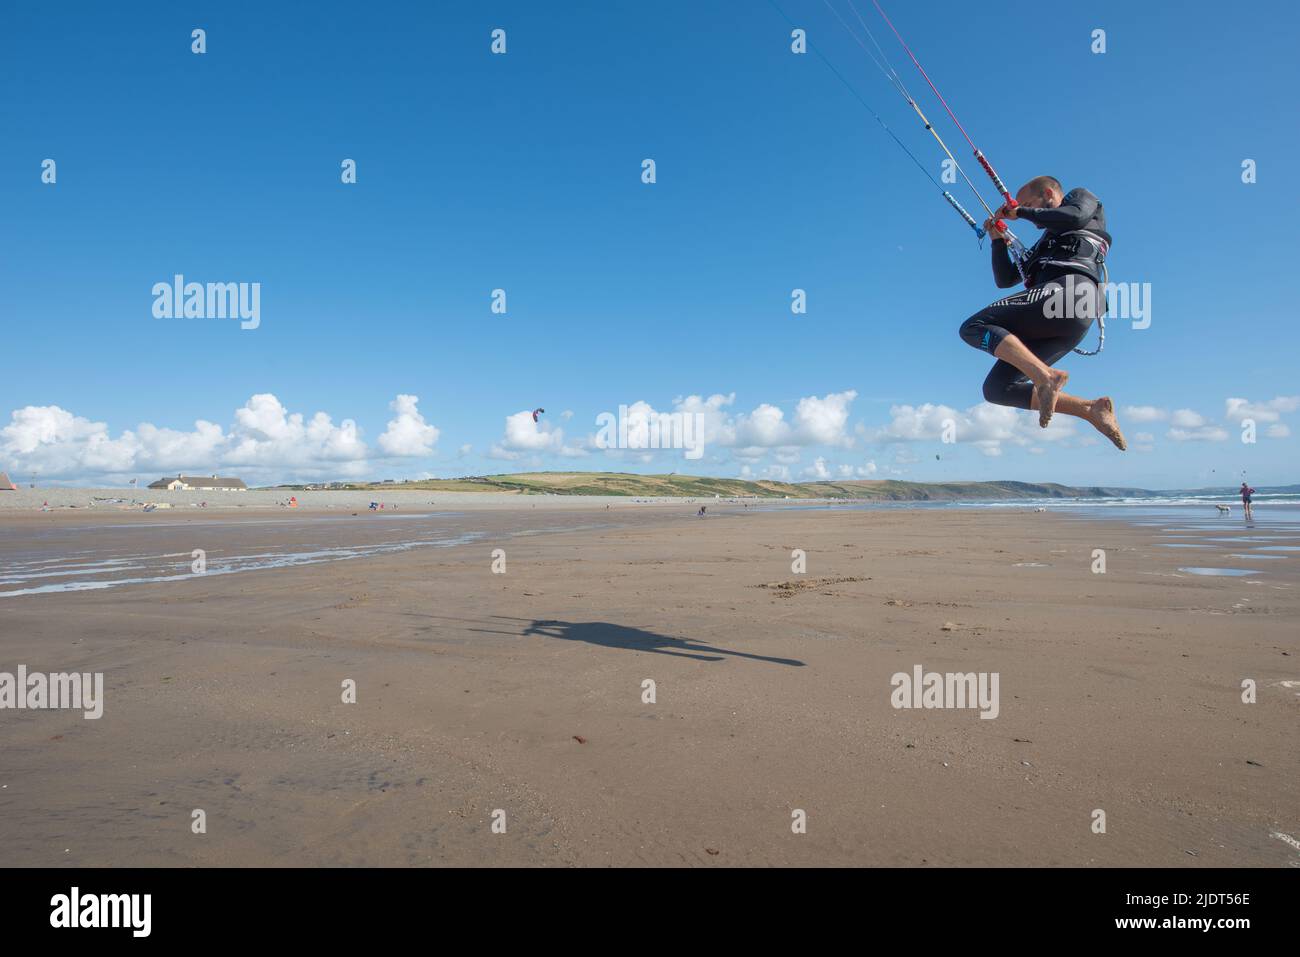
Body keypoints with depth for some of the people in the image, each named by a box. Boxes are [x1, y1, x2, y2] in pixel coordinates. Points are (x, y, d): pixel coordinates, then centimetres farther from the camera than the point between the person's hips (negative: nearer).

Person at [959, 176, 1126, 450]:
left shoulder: (1081, 197, 22)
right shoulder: (1043, 244, 40)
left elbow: (1075, 217, -4)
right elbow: (1004, 280, 36)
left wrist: (1022, 212, 6)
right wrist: (998, 240, 27)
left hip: (1070, 290, -9)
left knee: (974, 327, -19)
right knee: (996, 389, -4)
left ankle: (1046, 377, -34)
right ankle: (1092, 410, -11)